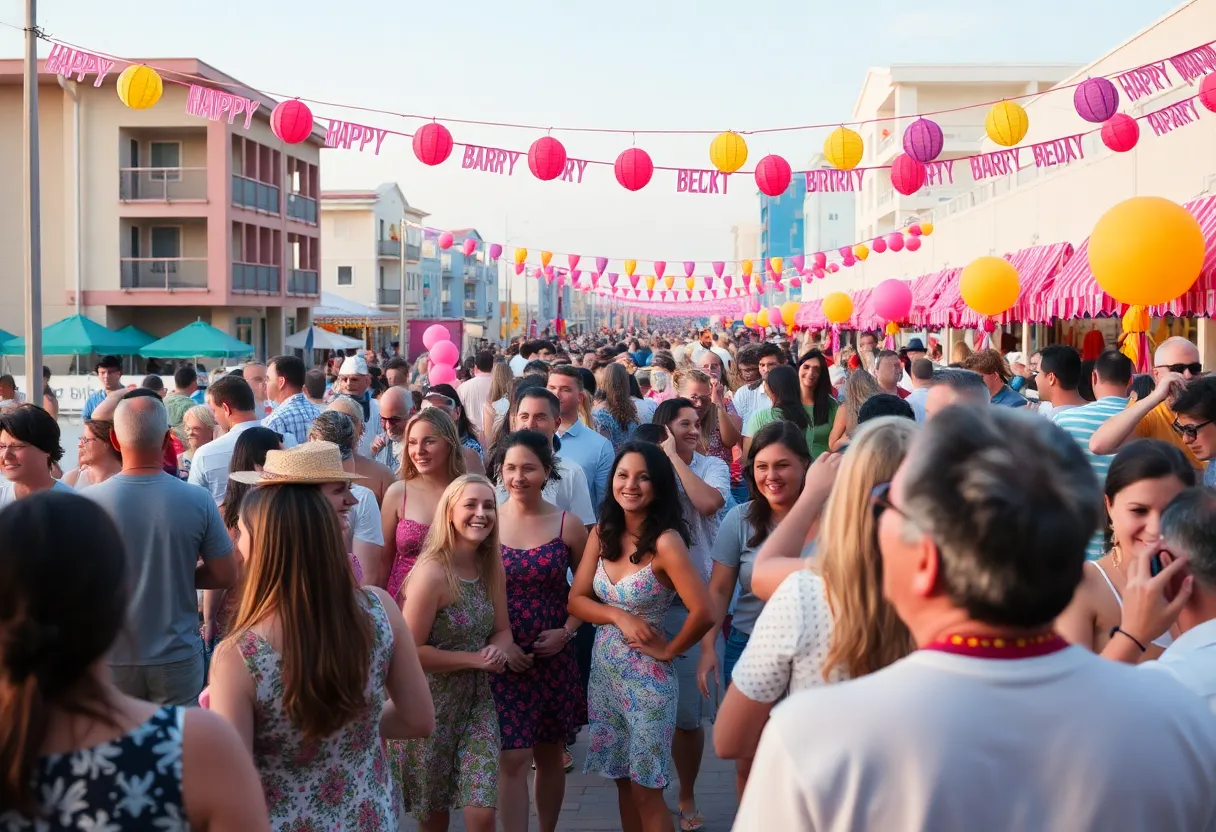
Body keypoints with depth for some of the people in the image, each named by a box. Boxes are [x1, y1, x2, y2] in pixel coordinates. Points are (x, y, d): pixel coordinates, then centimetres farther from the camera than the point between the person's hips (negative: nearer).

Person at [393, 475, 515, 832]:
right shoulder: (432, 574, -22)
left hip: (477, 700, 5)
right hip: (429, 704, -5)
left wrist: (500, 649, -17)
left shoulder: (492, 567, -1)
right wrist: (475, 658, -18)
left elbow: (502, 631, 7)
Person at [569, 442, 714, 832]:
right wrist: (620, 616, -17)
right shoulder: (602, 533, 0)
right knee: (624, 781, 16)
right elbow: (577, 599, 0)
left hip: (647, 677, -6)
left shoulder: (665, 541, -20)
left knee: (646, 790, 4)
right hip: (604, 669, 6)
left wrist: (669, 650, -12)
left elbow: (703, 613, -27)